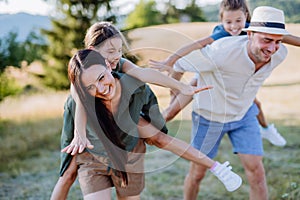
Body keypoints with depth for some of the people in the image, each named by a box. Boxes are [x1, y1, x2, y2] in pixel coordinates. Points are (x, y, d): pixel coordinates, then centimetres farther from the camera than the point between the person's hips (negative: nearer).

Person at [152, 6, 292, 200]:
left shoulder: (280, 54, -21)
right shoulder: (221, 53, -38)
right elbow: (179, 63, -22)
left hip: (245, 114, 4)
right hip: (210, 116, -3)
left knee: (257, 173, -4)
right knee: (197, 173, 12)